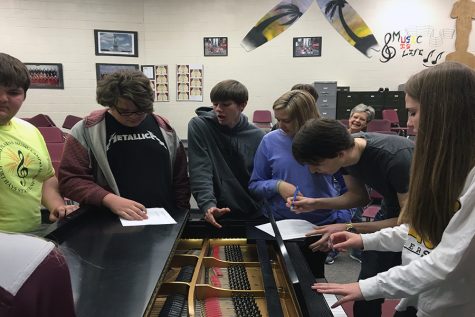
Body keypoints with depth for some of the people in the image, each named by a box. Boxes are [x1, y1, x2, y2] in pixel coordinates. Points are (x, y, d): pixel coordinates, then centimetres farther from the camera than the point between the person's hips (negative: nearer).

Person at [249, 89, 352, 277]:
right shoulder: (271, 141, -8)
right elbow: (254, 184, -1)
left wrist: (342, 220, -7)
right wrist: (278, 185, -19)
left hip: (323, 225, 0)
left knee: (313, 279, 18)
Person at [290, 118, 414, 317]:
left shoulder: (395, 158, -36)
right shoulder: (347, 147, -15)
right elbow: (359, 196, 1)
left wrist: (350, 229, -34)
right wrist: (316, 203, -13)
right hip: (392, 210, 6)